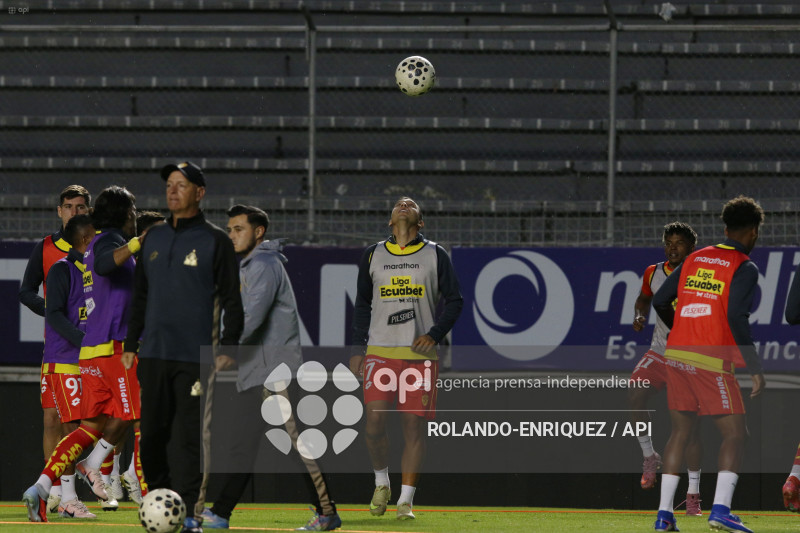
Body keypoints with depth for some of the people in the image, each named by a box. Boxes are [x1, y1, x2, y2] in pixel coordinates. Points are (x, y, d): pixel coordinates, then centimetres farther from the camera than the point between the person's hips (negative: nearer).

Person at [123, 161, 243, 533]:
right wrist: (130, 344, 15)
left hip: (195, 357, -5)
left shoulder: (214, 241, 0)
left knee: (191, 437, -7)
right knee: (151, 436, 5)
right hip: (154, 355, 5)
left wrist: (227, 349, -10)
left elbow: (231, 300, -2)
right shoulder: (154, 238, 15)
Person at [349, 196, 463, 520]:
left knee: (414, 427, -3)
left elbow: (454, 300, 7)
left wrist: (434, 335, -8)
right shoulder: (373, 256, 11)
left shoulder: (435, 256, 6)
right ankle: (381, 482, 14)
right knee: (374, 421, -11)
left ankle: (406, 501, 2)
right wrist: (357, 349, 9)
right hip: (380, 353, 1)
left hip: (420, 354, -1)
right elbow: (362, 305, 16)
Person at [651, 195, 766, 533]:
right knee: (735, 433, 0)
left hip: (676, 354, 6)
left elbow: (660, 301, 14)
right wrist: (755, 368, -13)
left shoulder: (695, 259, 14)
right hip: (711, 362, -6)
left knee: (680, 432, 13)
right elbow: (736, 317, -16)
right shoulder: (745, 268, -4)